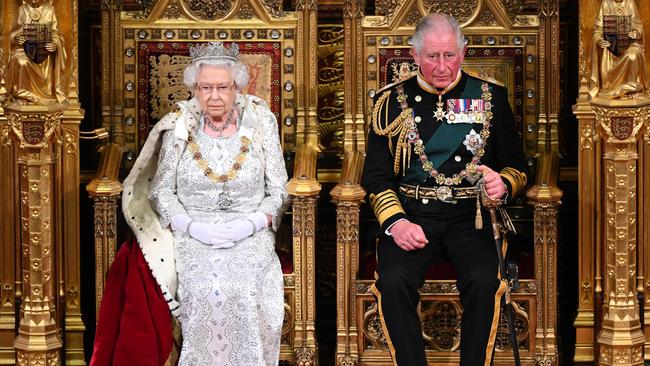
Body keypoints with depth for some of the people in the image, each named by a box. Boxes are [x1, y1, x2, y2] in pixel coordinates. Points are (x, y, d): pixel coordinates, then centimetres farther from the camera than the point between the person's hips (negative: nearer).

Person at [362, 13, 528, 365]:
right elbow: (376, 175, 7)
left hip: (470, 216, 0)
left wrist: (503, 184, -10)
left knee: (483, 282, -29)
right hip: (410, 214, 0)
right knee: (393, 282, -28)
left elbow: (515, 165, 15)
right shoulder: (391, 101, 10)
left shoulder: (491, 97, 11)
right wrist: (395, 222, -11)